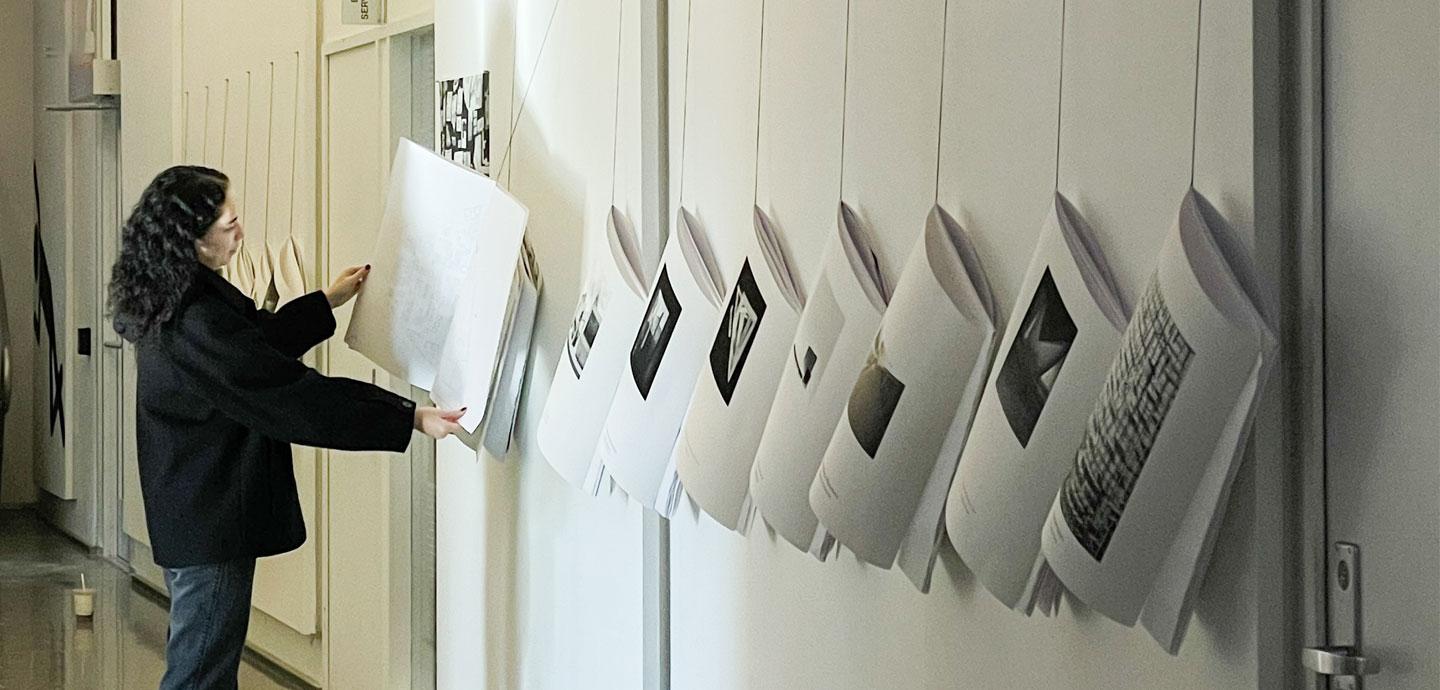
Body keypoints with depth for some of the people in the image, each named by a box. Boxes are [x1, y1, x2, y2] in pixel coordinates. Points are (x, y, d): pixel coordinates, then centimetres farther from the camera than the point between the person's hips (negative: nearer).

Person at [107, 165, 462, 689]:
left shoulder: (169, 303, 4)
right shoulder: (197, 323, -27)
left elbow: (257, 340, 23)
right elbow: (295, 396, -27)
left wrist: (327, 301, 29)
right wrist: (410, 419, -24)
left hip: (187, 509, 10)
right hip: (210, 522, -10)